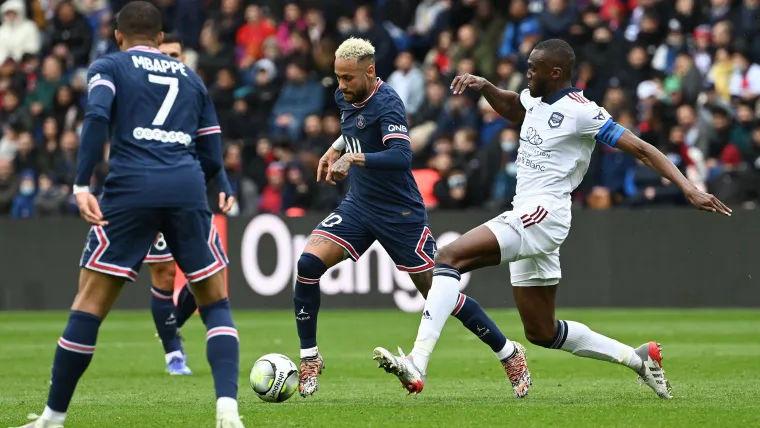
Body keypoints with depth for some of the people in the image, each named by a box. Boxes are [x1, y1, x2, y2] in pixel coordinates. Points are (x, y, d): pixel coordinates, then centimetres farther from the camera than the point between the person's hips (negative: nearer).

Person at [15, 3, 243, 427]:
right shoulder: (191, 78, 25)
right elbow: (213, 159, 19)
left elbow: (97, 116, -7)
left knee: (90, 303, 5)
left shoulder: (108, 66, 15)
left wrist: (82, 185, -13)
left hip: (131, 189, -2)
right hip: (187, 189, 2)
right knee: (215, 304, 12)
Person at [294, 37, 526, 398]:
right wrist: (335, 149, 14)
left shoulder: (387, 104, -21)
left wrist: (354, 158, -42)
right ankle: (309, 358, -4)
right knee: (308, 262, -15)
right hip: (358, 206, 7)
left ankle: (508, 353, 17)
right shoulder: (346, 97, 3)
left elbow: (401, 157, -36)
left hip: (399, 214, -7)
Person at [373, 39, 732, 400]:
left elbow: (640, 149, -10)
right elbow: (508, 105, 39)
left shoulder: (581, 112, -9)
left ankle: (417, 364, -33)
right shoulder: (534, 100, 15)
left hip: (543, 214, -10)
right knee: (541, 333, 14)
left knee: (449, 257, -23)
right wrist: (482, 86, 18)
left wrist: (689, 188, -19)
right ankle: (639, 359, 24)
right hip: (525, 217, 10)